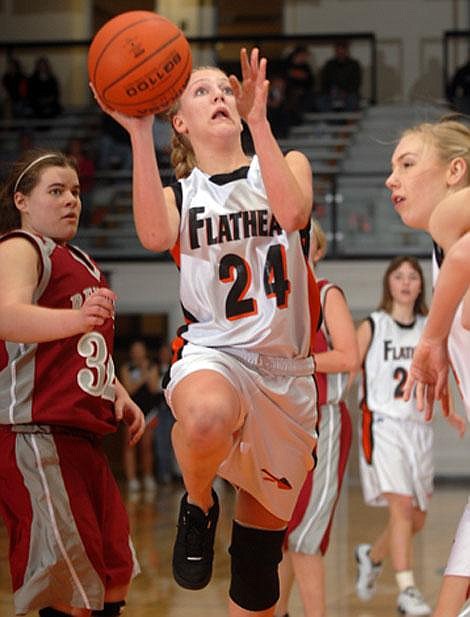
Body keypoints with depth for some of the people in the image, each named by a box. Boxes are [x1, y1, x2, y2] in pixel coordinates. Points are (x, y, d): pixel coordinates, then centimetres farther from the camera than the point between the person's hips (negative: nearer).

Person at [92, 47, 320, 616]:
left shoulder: (286, 165, 10)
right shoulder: (179, 191, 8)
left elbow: (293, 211, -15)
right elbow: (155, 235, -17)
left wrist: (258, 119, -20)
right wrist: (139, 134, -20)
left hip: (285, 372, 2)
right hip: (213, 355, -2)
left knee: (258, 557, 7)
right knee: (207, 416, -42)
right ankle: (198, 505, -10)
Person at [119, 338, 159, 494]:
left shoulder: (152, 367, 5)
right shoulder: (127, 368, 1)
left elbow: (154, 388, -5)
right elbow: (129, 389, -9)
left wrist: (147, 374, -16)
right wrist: (142, 379, -19)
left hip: (148, 410, 1)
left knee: (146, 446, 2)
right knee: (129, 445, -7)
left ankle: (148, 478, 14)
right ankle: (132, 480, -8)